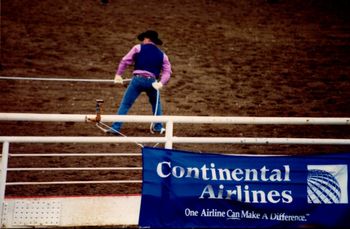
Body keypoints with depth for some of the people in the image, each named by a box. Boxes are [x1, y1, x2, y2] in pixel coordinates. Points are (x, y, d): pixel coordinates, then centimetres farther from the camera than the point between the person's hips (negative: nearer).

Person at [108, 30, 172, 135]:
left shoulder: (138, 48, 9)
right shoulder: (161, 54, 17)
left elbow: (125, 61, 1)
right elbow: (167, 71, 5)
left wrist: (118, 74, 3)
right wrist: (161, 83, -8)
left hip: (138, 79, -2)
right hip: (152, 81, 2)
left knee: (125, 104, 4)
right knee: (156, 103, 28)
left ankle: (115, 127, -2)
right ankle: (158, 127, 28)